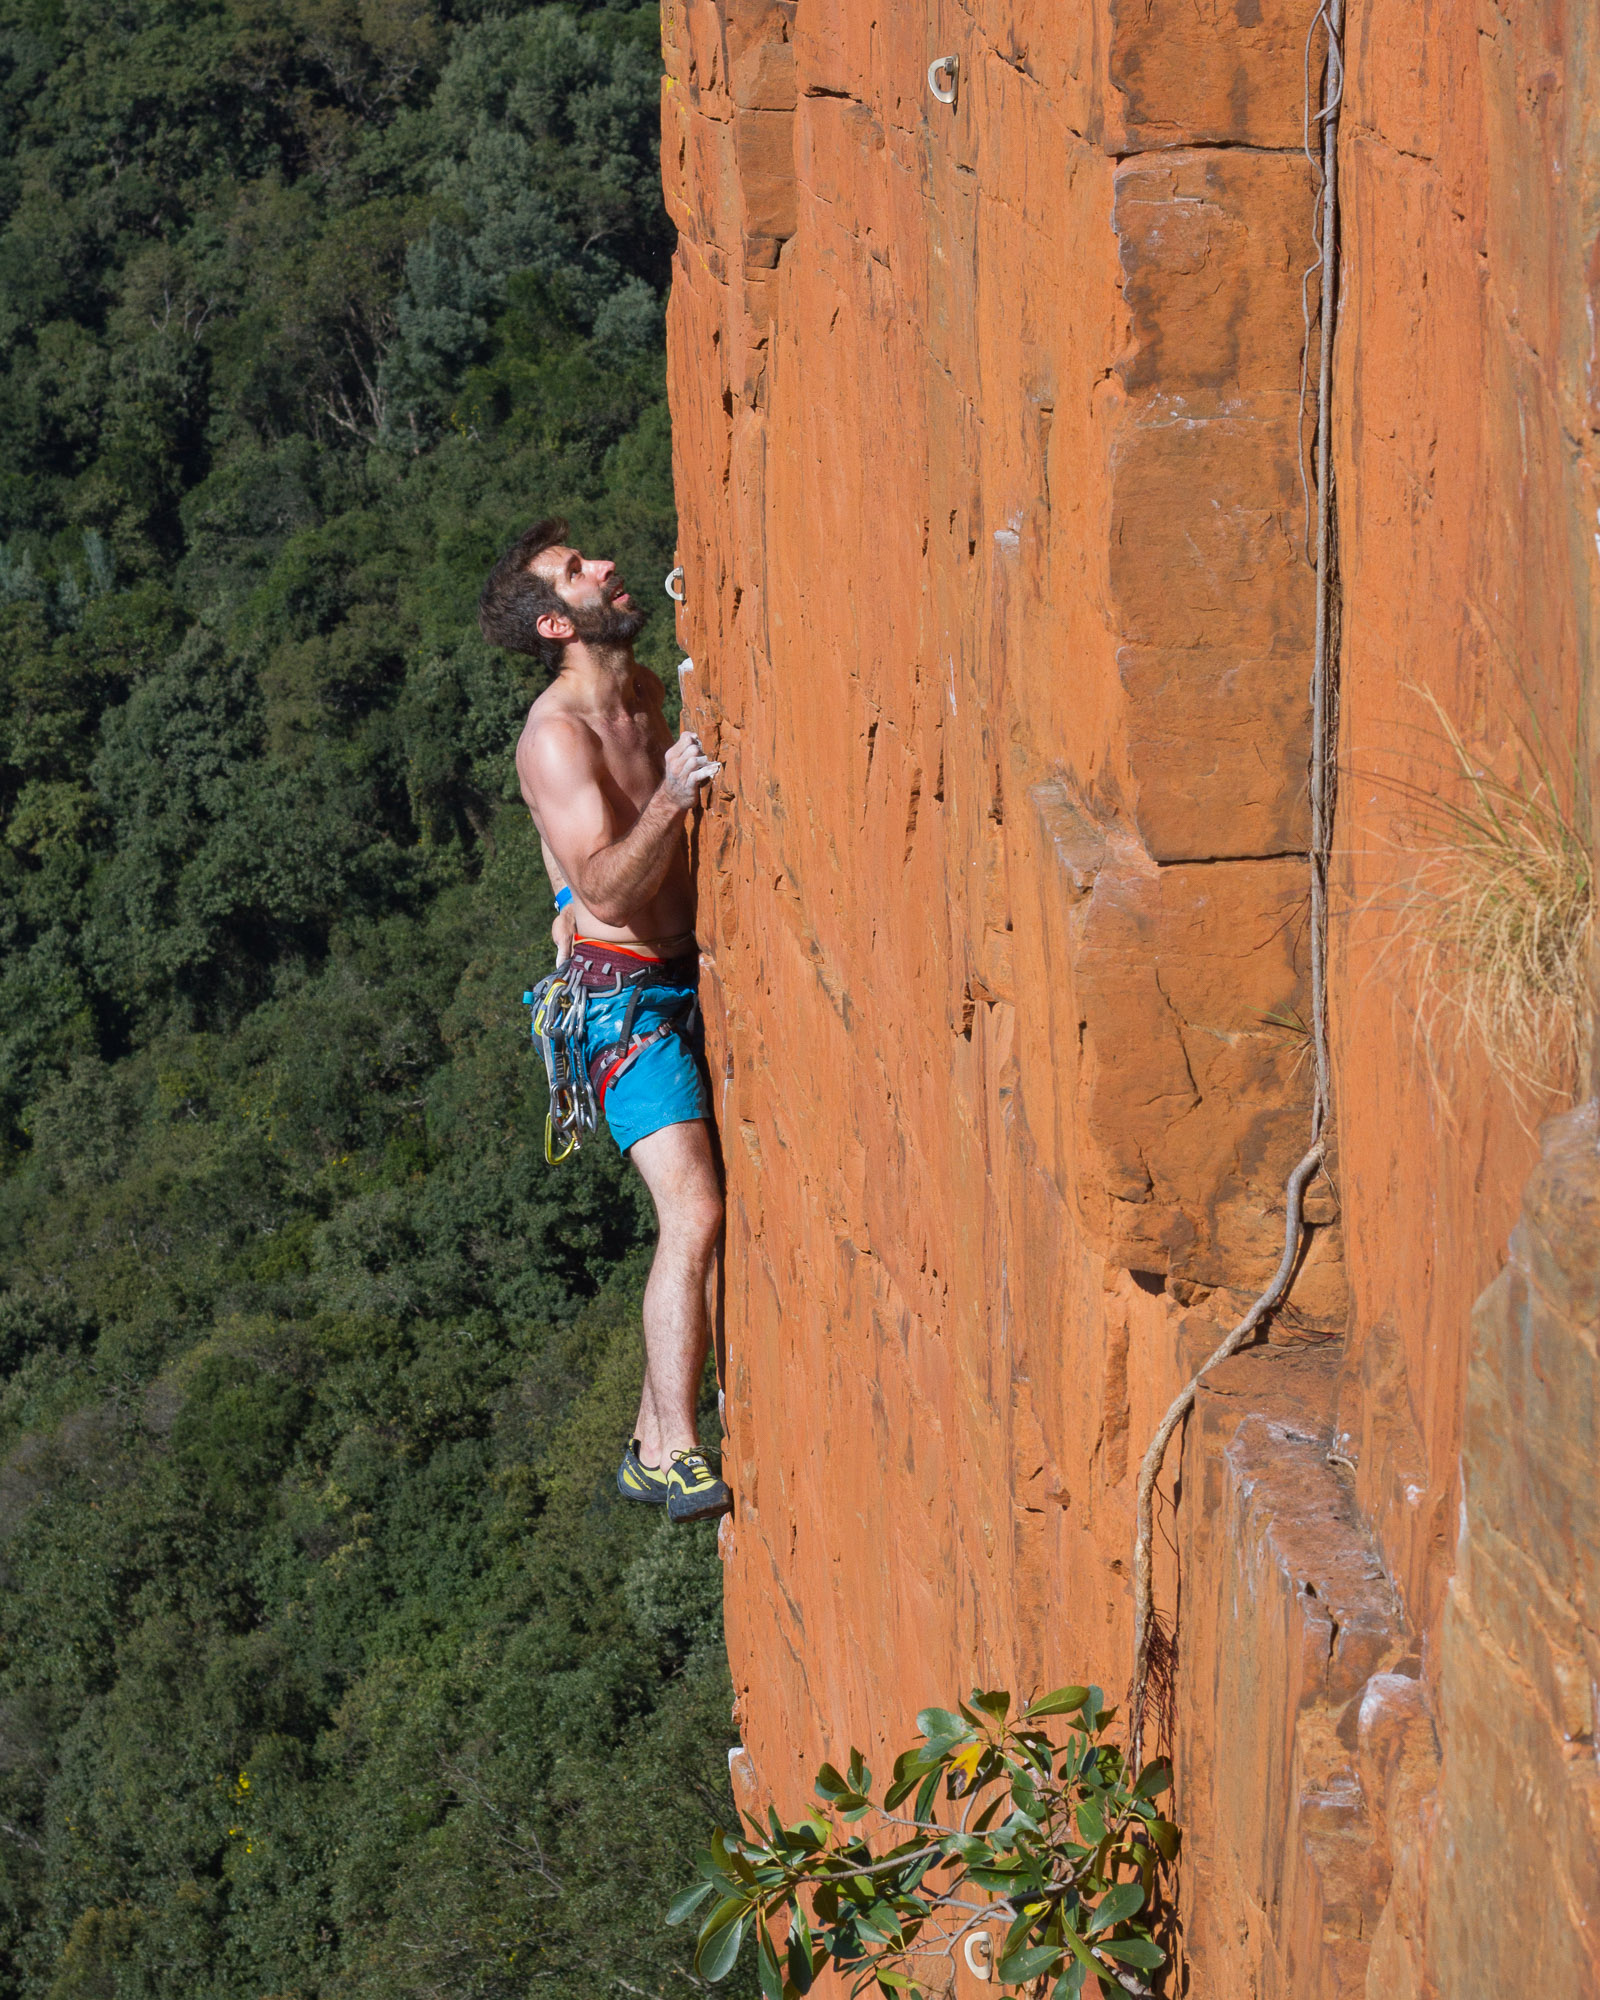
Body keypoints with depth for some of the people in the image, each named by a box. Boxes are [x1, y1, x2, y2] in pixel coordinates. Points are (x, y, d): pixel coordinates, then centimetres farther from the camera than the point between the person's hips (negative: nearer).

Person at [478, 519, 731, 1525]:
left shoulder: (647, 693, 9)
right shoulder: (556, 735, -16)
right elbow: (608, 888, -25)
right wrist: (672, 798, -36)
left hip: (692, 977, 8)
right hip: (627, 992, -8)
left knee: (704, 1215, 9)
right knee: (693, 1216, -18)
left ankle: (654, 1440, 18)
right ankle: (675, 1457, -13)